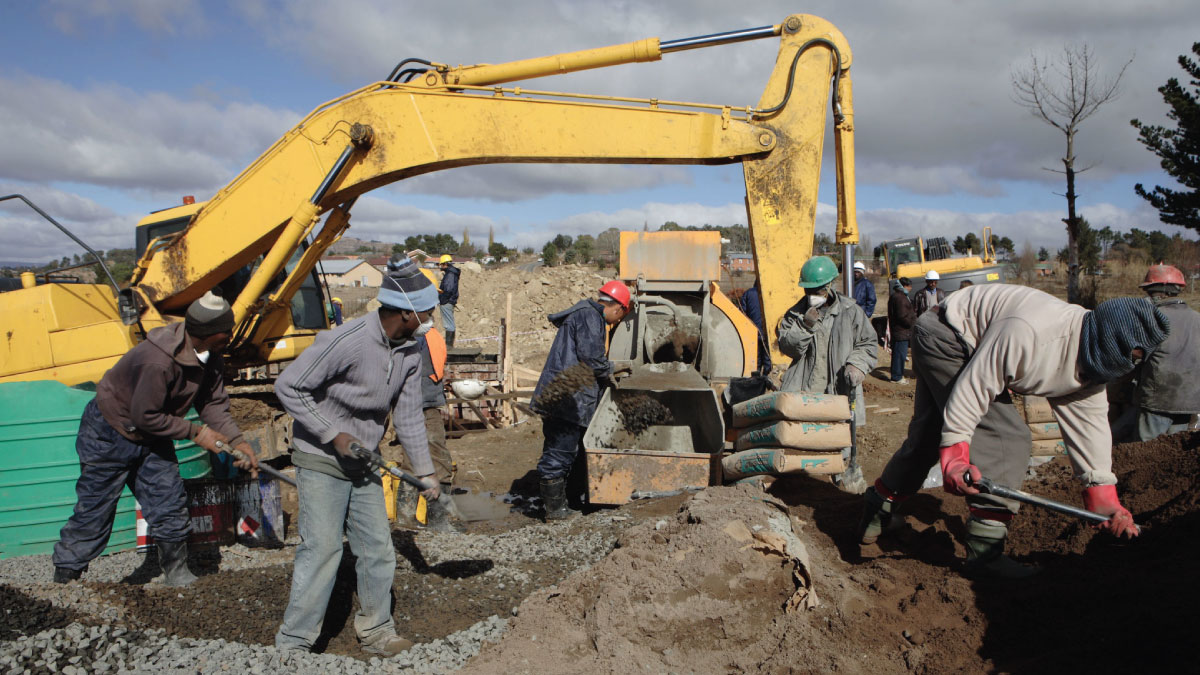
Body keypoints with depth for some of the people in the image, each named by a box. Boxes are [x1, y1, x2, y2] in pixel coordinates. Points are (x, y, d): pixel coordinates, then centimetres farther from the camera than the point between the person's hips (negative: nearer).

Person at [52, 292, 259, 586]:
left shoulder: (210, 355, -11)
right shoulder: (158, 361, -36)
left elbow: (213, 402, -5)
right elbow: (145, 416, -28)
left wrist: (237, 441, -15)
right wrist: (195, 432, -20)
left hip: (151, 438, 7)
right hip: (109, 434, -7)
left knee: (170, 507, 6)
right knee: (94, 512, 1)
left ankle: (178, 575, 19)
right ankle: (63, 580, 17)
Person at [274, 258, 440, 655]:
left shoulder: (410, 353, -1)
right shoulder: (346, 341, -25)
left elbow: (408, 415, 8)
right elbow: (288, 388, -20)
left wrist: (425, 472, 10)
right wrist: (333, 435, -19)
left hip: (363, 463, 7)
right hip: (321, 461, -7)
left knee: (378, 548, 10)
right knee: (322, 549, -7)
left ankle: (375, 631, 27)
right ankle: (292, 645, 7)